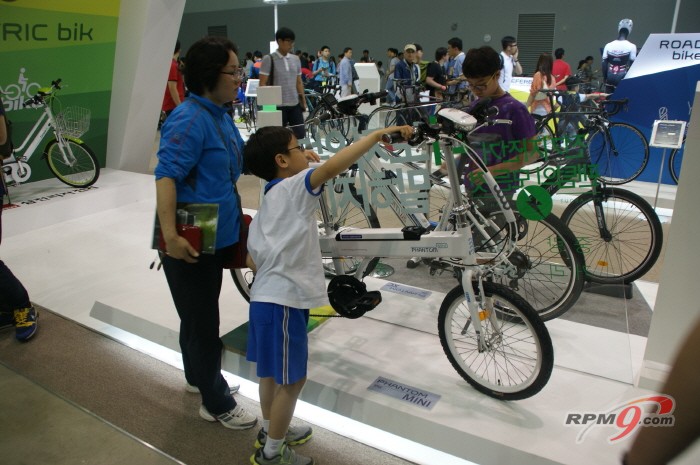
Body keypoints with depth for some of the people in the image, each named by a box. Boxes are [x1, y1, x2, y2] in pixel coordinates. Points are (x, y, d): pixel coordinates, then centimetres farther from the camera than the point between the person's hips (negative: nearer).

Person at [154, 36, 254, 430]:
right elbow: (166, 177, -27)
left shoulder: (220, 114, 8)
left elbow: (239, 162, 20)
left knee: (201, 315, 25)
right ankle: (218, 404, 22)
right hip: (190, 243, -9)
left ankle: (199, 377, 45)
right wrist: (170, 236, -33)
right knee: (202, 321, 6)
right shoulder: (190, 119, -20)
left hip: (216, 236, 9)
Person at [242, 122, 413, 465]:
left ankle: (270, 431, 42)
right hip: (284, 301, -10)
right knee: (291, 379, 5)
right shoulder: (292, 188, -14)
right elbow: (333, 166, -32)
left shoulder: (271, 198, 15)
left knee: (272, 371, 24)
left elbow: (254, 257, 17)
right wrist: (379, 134, -28)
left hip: (265, 296, 10)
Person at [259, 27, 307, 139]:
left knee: (300, 135, 3)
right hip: (277, 105, -5)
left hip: (295, 104, 5)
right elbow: (262, 84, -6)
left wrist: (303, 100, 11)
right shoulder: (269, 59, -5)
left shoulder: (295, 59, 10)